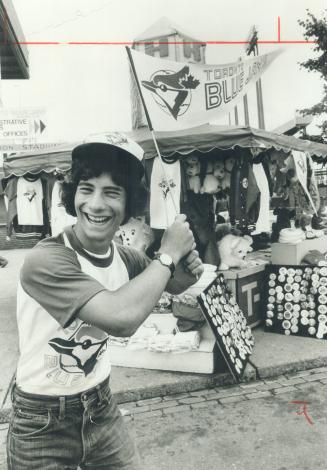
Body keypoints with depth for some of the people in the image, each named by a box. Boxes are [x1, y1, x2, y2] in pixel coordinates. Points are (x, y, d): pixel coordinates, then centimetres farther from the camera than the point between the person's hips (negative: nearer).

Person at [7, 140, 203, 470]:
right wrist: (169, 253, -27)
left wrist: (187, 269, -12)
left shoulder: (126, 258, -7)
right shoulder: (45, 260, -28)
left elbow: (170, 285, 11)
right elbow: (122, 318, -40)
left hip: (101, 407, 5)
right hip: (43, 425, -5)